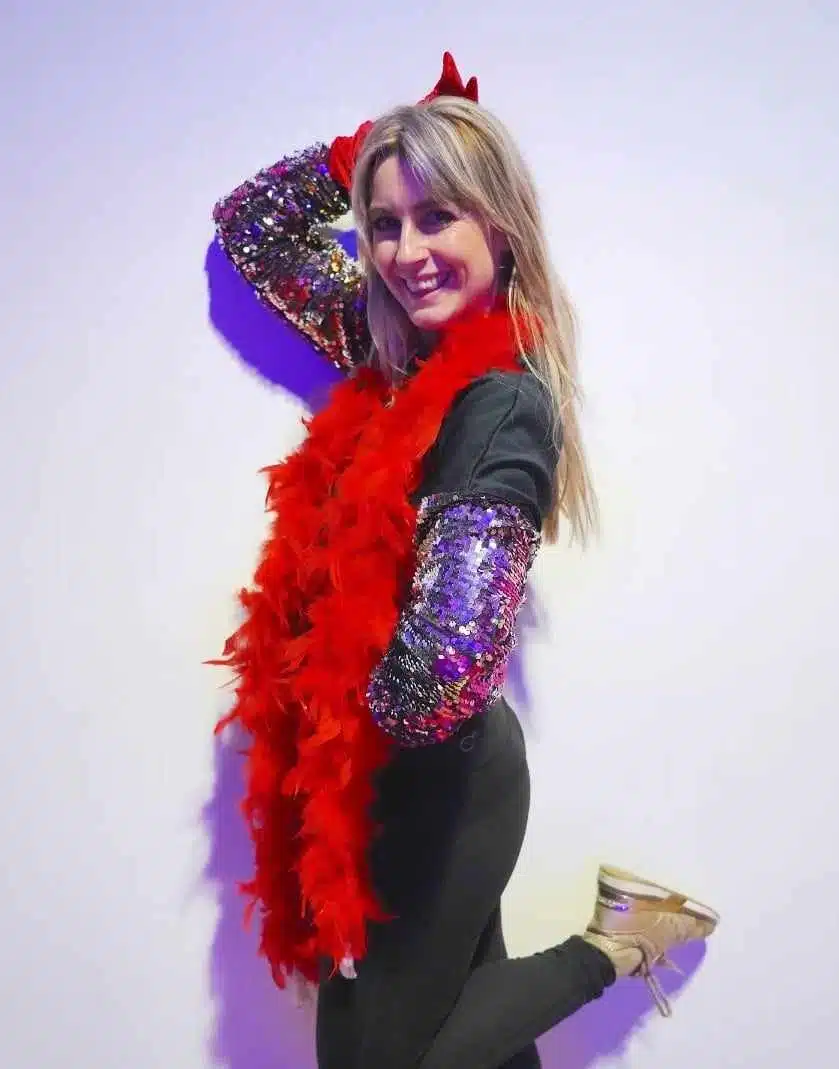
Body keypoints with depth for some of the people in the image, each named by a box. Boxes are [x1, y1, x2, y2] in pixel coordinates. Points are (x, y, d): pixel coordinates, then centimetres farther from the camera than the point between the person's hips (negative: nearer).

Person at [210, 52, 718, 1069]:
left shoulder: (506, 404, -23)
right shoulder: (406, 353, 0)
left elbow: (433, 681, -30)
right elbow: (247, 226, 12)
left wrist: (326, 680, -10)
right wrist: (365, 149, 0)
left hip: (432, 785, -8)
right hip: (391, 776, 8)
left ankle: (607, 945, 20)